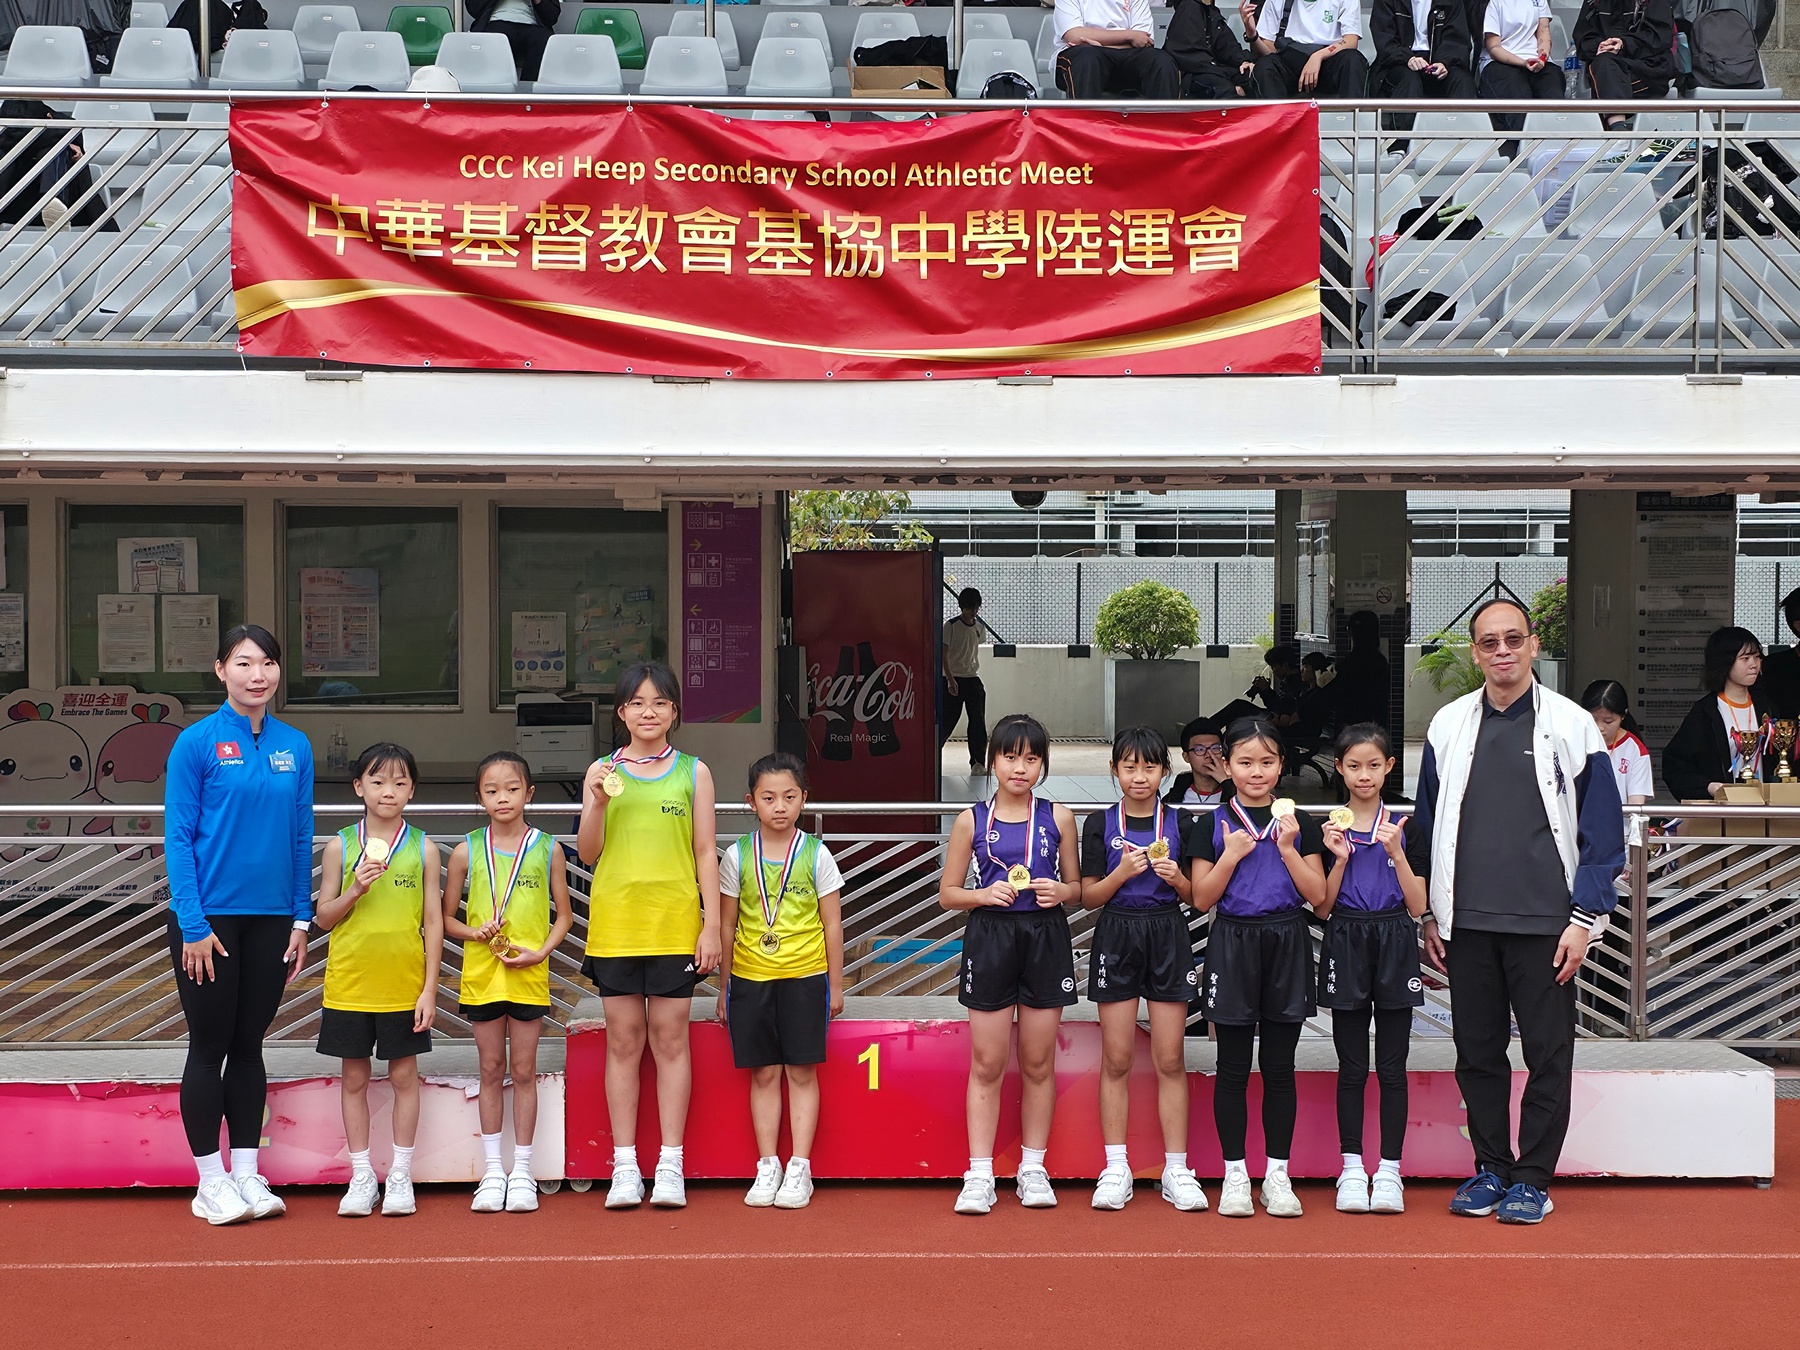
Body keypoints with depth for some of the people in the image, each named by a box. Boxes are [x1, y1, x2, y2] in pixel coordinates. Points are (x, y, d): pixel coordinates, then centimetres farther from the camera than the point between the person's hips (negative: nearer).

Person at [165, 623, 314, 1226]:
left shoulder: (294, 746, 5)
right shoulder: (197, 742, -7)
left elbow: (301, 835, 9)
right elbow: (178, 836, -9)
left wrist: (301, 918, 5)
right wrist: (192, 924, -14)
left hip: (271, 919, 4)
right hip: (209, 919, -4)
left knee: (249, 1046, 11)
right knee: (209, 1047, 4)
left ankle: (247, 1174, 18)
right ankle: (211, 1181, 12)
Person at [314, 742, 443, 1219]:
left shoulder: (423, 849, 0)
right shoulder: (340, 846, 1)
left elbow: (433, 923, 1)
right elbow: (323, 916, 4)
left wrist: (430, 989, -4)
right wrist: (356, 889, -15)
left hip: (404, 985, -1)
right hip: (349, 983, 1)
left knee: (404, 1076, 5)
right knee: (354, 1078, 7)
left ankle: (400, 1176, 15)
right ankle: (361, 1176, 17)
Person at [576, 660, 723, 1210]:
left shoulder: (693, 772, 6)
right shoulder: (603, 771, 8)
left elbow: (705, 854, 5)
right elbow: (587, 854, 5)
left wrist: (712, 926, -1)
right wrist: (598, 803, -12)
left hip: (675, 923, -1)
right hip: (615, 923, 1)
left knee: (670, 1040, 1)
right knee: (623, 1041, 3)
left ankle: (670, 1166, 6)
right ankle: (624, 1167, 7)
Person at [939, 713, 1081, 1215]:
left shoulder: (1058, 817, 4)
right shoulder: (971, 821, 2)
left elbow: (1077, 885, 11)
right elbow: (948, 893, 5)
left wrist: (1059, 891, -11)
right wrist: (984, 894, -14)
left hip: (1045, 938, 1)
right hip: (989, 936, -1)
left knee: (1038, 1063, 7)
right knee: (987, 1064, 1)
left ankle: (1033, 1169, 17)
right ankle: (979, 1174, 5)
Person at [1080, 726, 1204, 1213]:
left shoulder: (1178, 823, 6)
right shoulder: (1100, 824, 4)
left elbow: (1196, 895, 9)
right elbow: (1088, 897, 1)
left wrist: (1177, 879, -12)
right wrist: (1123, 872, -15)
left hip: (1168, 938, 0)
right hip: (1117, 937, 0)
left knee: (1170, 1060, 0)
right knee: (1116, 1059, 1)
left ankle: (1177, 1171, 4)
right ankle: (1116, 1169, 7)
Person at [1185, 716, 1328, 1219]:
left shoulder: (1299, 823, 5)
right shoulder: (1212, 826, 3)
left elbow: (1317, 895, 0)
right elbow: (1202, 898, -1)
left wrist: (1288, 849, -11)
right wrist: (1231, 855, -13)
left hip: (1287, 945, 1)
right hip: (1233, 945, -1)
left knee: (1279, 1067, 4)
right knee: (1233, 1068, 2)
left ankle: (1278, 1175, 11)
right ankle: (1234, 1174, 9)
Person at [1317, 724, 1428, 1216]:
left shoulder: (1405, 827, 3)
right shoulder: (1330, 828, 4)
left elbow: (1418, 907, -1)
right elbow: (1324, 906, 3)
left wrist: (1395, 853, -12)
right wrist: (1340, 859, -11)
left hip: (1394, 946, 0)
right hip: (1346, 945, 0)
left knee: (1392, 1067, 2)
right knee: (1352, 1068, 4)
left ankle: (1389, 1172, 6)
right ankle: (1352, 1170, 10)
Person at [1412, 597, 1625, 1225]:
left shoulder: (1572, 725, -1)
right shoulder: (1448, 726, 8)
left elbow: (1601, 831, 0)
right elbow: (1428, 825, 14)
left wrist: (1585, 919, -6)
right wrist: (1430, 914, 10)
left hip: (1545, 924, -3)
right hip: (1467, 922, 3)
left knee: (1548, 1054, 1)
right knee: (1476, 1051, 8)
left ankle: (1533, 1179, 11)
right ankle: (1490, 1167, 20)